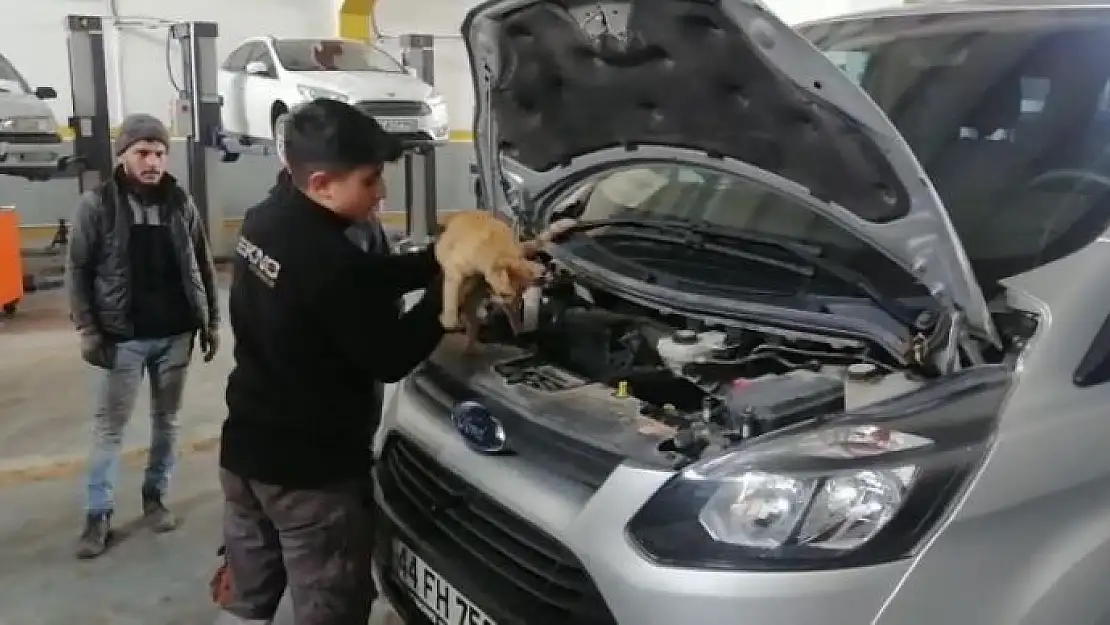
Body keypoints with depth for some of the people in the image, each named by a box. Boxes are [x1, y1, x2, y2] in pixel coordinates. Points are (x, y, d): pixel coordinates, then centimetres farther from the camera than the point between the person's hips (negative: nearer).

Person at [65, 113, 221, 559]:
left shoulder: (181, 203, 2)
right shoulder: (97, 204, -6)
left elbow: (202, 266, 8)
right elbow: (77, 269, -3)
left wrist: (211, 321, 7)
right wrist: (87, 328, -8)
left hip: (176, 333, 3)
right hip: (123, 336, -3)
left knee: (166, 419, 12)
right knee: (110, 426, 4)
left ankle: (155, 496, 27)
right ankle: (98, 514, 13)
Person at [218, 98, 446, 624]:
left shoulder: (264, 222, 2)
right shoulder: (330, 261, -27)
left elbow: (372, 279, 8)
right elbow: (390, 358, -18)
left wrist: (444, 257, -1)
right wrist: (448, 285, -12)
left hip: (245, 451, 9)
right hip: (311, 473, -9)